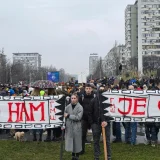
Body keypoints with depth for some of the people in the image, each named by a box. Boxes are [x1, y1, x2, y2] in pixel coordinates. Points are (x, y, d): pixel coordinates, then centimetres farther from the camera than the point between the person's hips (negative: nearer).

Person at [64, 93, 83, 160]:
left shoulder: (80, 107, -7)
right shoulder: (68, 107, 5)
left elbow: (78, 117, -16)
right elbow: (64, 116, 9)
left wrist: (68, 115, -14)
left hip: (76, 127, -3)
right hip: (69, 127, 3)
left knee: (77, 141, 5)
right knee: (70, 141, 8)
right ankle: (73, 155, 26)